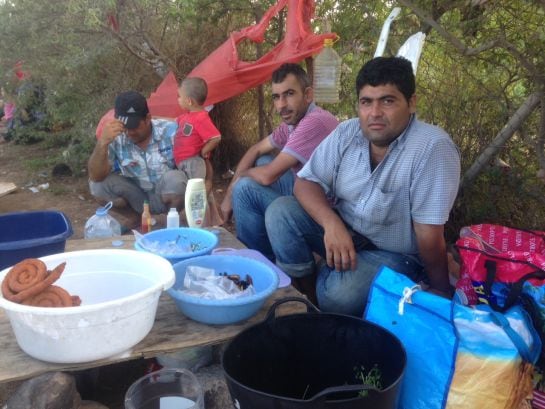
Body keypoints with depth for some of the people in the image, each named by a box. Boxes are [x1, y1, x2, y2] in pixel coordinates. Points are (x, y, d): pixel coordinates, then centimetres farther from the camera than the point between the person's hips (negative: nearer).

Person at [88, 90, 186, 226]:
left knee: (174, 179, -35)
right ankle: (149, 214, -7)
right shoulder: (116, 139, -15)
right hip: (137, 195, 3)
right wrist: (102, 142, -37)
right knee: (97, 185, -19)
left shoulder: (170, 130, -18)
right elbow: (96, 177, -22)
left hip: (167, 197, -2)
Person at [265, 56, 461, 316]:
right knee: (280, 212, -14)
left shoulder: (432, 147, -26)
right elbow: (306, 181, -7)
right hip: (343, 232, 5)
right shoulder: (347, 133, -7)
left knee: (340, 294, -33)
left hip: (394, 254, -5)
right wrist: (332, 223, -26)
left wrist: (441, 293, -15)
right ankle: (303, 287, 3)